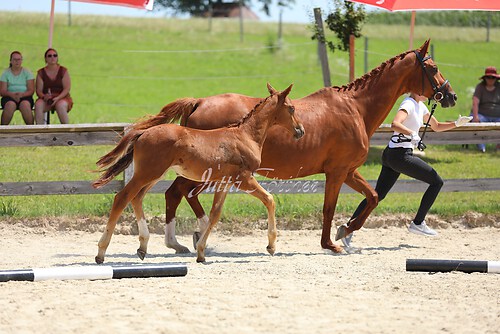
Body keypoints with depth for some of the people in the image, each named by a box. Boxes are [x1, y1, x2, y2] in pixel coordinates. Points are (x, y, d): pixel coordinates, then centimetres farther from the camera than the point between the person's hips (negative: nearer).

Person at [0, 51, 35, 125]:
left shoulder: (27, 72, 10)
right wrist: (12, 94, -20)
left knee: (25, 105, -36)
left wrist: (22, 94, -19)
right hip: (9, 97, 0)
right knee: (10, 104, -36)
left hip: (25, 97, 0)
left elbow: (31, 90, 2)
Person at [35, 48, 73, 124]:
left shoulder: (63, 71, 5)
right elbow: (39, 90, 3)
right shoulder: (41, 73, 9)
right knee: (38, 104, -32)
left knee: (60, 105, -37)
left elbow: (67, 89, -3)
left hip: (62, 98, -1)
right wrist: (44, 96, -20)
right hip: (46, 99, 1)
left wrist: (57, 98, -19)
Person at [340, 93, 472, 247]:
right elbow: (395, 124, -31)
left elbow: (436, 126, 27)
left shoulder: (420, 106, 17)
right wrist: (412, 134, -36)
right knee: (437, 182, 0)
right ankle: (418, 223, 4)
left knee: (378, 195, 7)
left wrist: (456, 124, 15)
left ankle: (349, 228, -1)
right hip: (401, 155, -9)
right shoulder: (409, 104, -14)